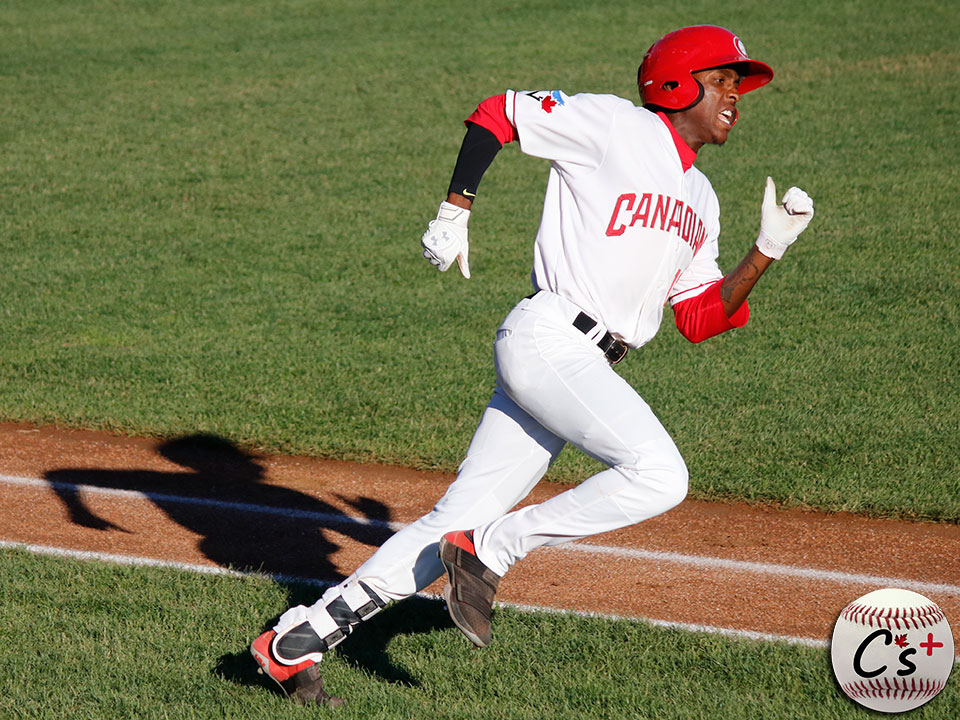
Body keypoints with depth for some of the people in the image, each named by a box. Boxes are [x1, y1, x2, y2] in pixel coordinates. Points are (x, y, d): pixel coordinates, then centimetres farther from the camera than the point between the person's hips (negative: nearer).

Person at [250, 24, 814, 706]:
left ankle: (299, 638, 4)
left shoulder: (700, 198, 22)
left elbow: (701, 319, 18)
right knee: (659, 475, -24)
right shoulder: (615, 124, -1)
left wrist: (769, 250, 8)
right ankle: (491, 551, -13)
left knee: (457, 525, 2)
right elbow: (496, 113, 0)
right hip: (548, 337, -8)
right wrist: (456, 210, -9)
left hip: (586, 366, 8)